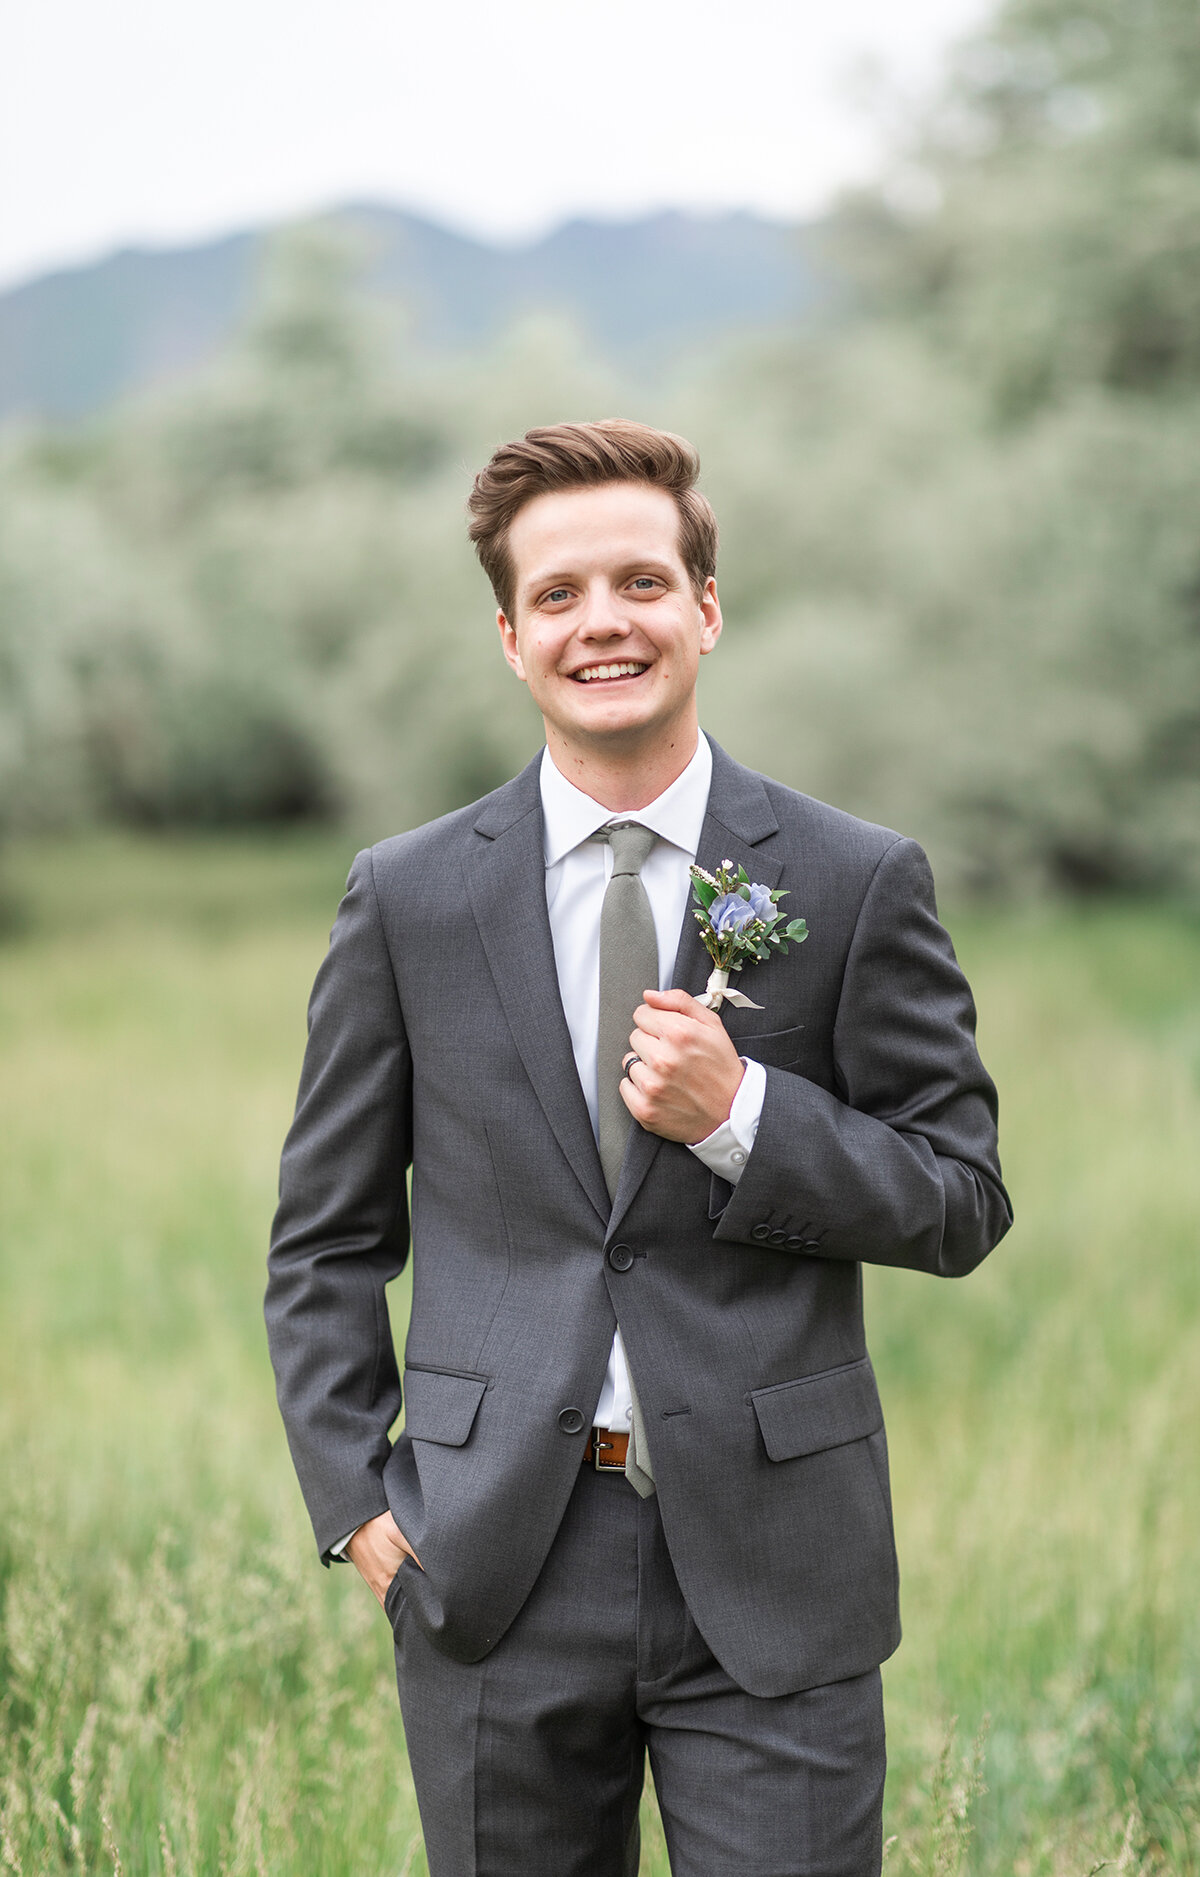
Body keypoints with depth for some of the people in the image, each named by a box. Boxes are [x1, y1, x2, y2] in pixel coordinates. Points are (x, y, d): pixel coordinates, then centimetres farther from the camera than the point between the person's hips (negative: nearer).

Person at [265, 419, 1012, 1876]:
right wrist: (358, 1499, -1)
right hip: (498, 1560, 1)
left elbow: (961, 1202, 3)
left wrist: (740, 1113, -13)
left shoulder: (857, 883, 1)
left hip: (771, 1555, -1)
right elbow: (326, 1236, 9)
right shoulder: (408, 898, 4)